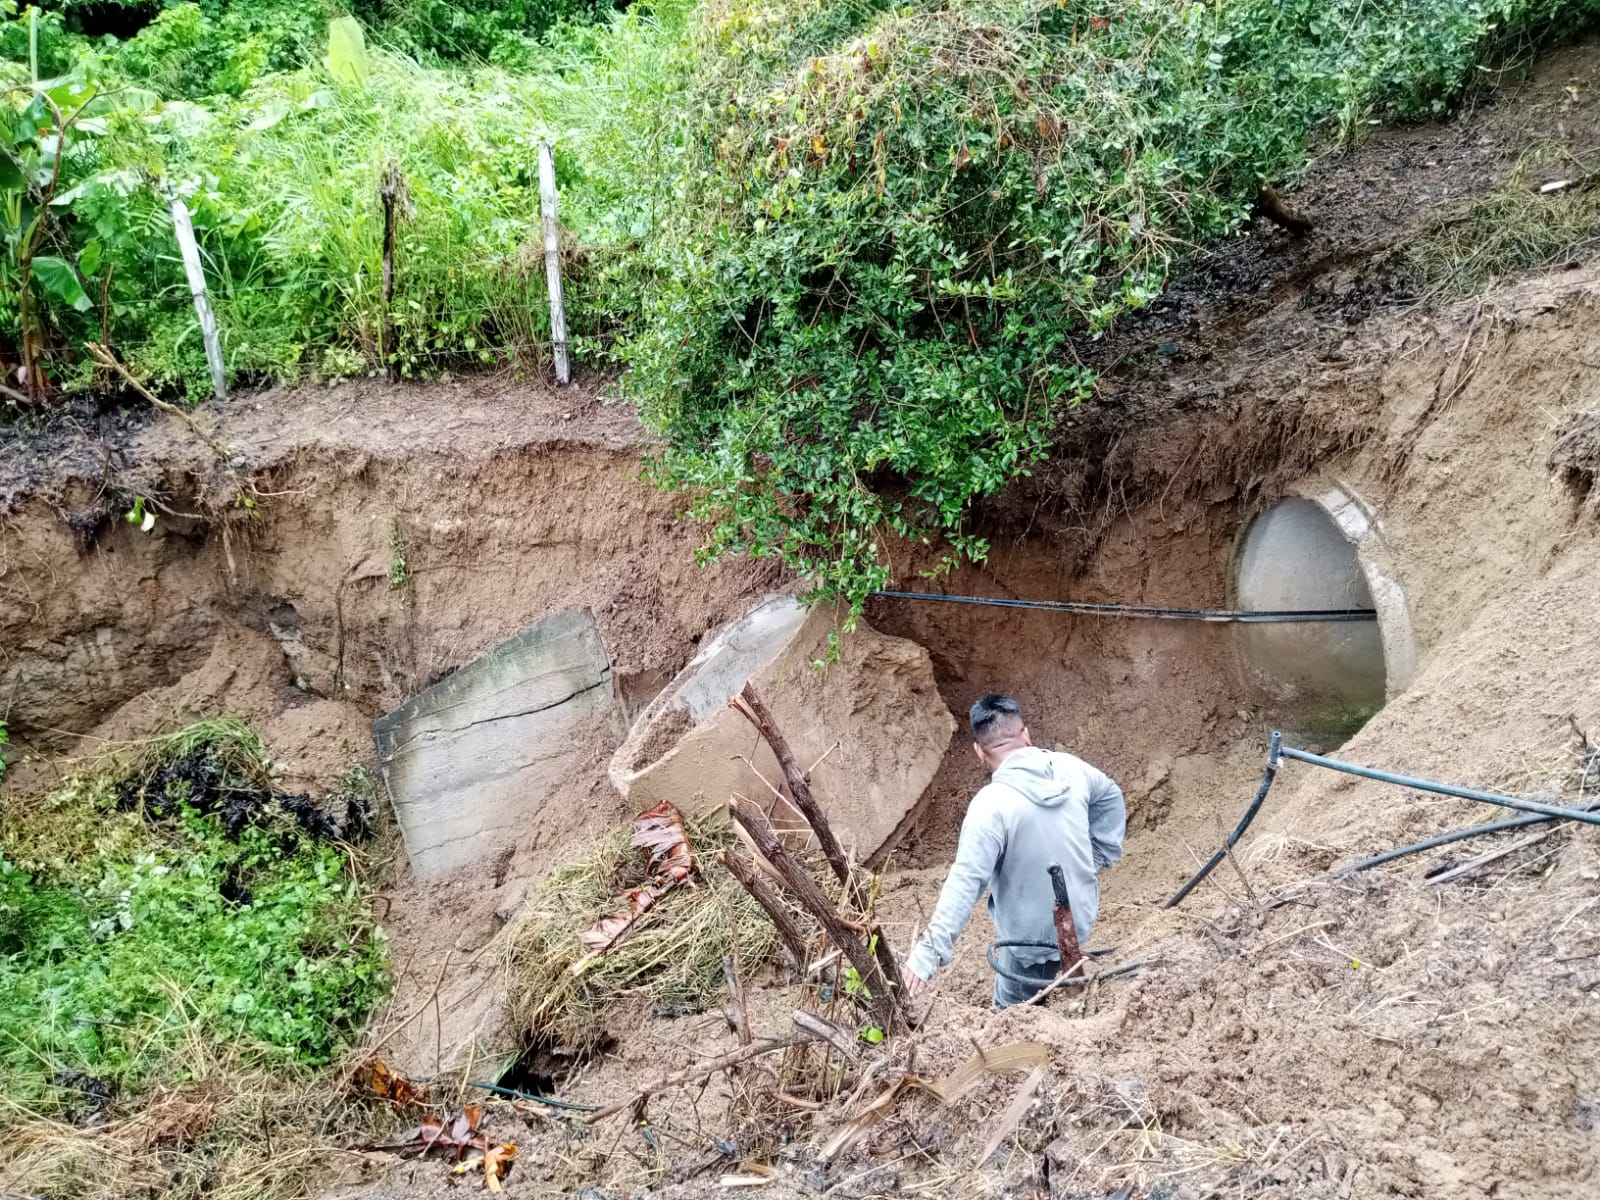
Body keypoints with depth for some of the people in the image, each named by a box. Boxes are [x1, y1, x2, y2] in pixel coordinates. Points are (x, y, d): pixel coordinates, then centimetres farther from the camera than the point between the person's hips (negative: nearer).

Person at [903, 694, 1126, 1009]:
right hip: (1080, 917, 6)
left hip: (1034, 937, -6)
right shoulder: (1071, 768, -9)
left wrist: (928, 952, -31)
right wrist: (1099, 856, 17)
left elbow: (964, 883, -32)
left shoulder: (991, 805, -28)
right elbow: (1111, 799, 12)